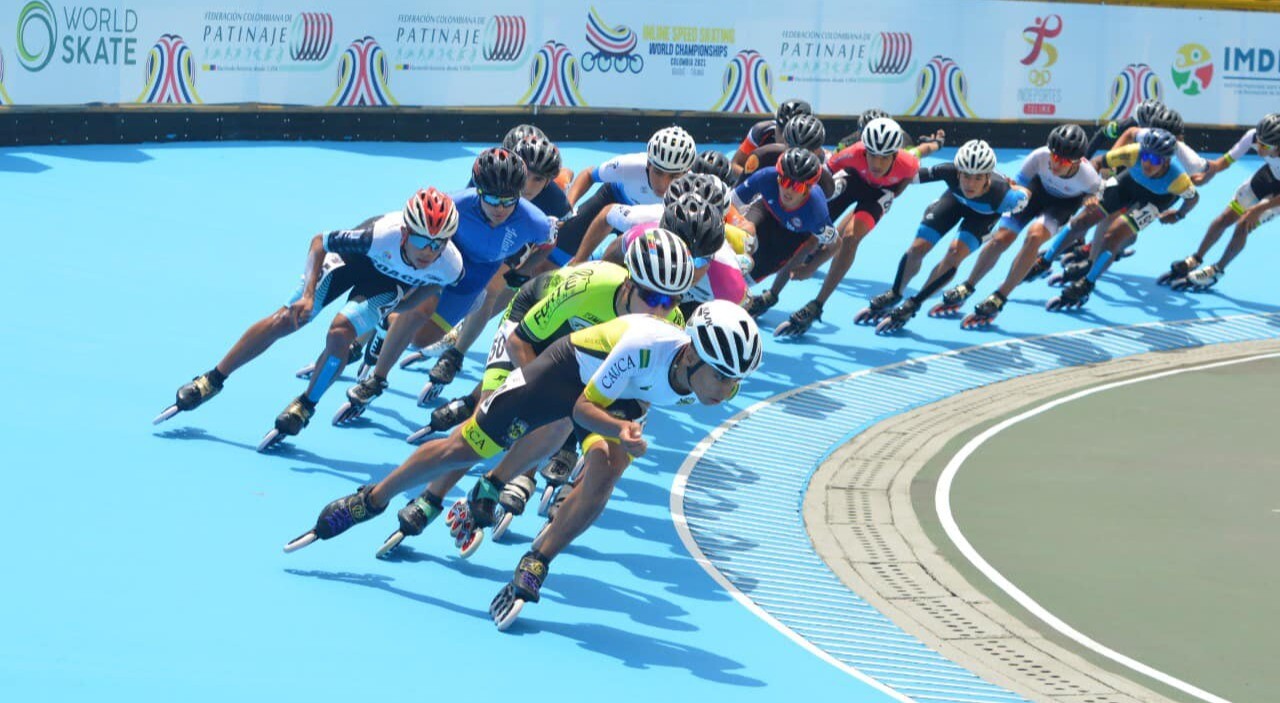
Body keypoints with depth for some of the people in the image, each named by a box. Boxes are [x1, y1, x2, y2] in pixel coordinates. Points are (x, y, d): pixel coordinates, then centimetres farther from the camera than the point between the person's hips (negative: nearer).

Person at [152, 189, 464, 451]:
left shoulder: (450, 267, -35)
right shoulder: (382, 236, -42)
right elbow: (319, 242, -24)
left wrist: (399, 309, -9)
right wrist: (308, 294, -32)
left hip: (389, 283, 1)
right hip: (351, 255, 0)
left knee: (340, 331, -24)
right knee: (286, 319, -4)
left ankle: (303, 409, -1)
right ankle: (211, 382, 14)